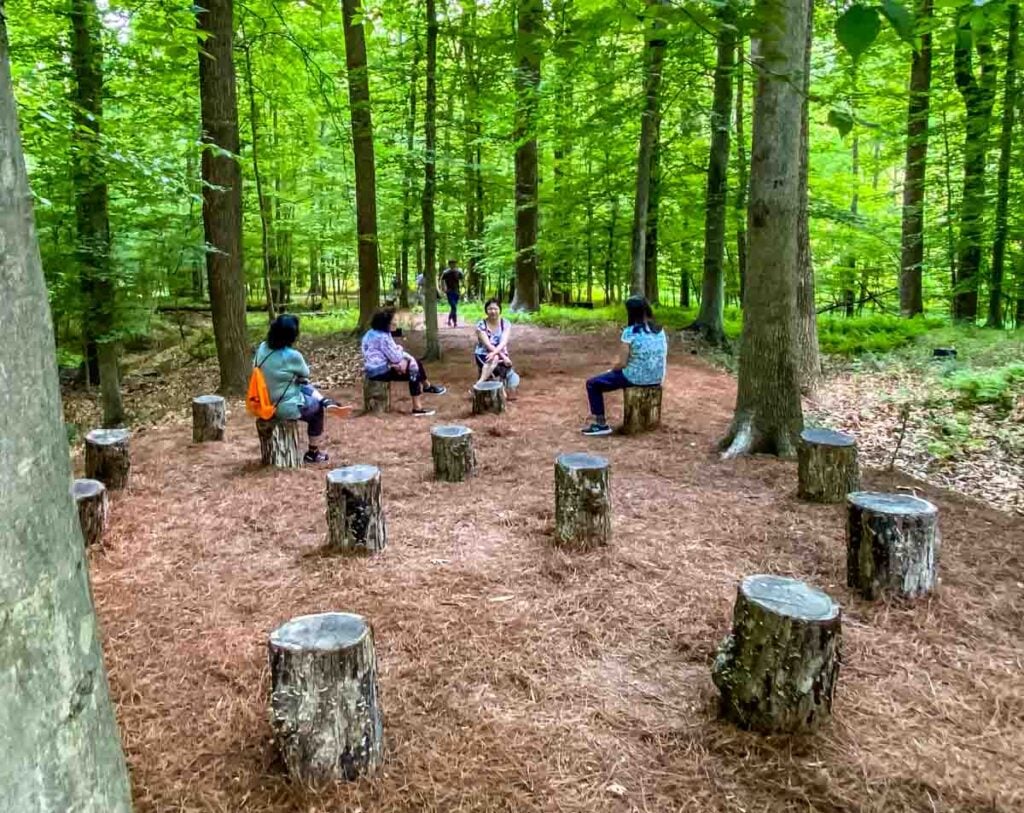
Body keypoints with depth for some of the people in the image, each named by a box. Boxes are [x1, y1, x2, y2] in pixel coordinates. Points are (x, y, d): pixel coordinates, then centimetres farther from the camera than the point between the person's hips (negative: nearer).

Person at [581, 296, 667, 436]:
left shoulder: (630, 332, -16)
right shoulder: (659, 330, 3)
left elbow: (622, 363, -16)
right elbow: (660, 356, 12)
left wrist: (612, 369, 7)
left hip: (636, 378, -7)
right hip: (656, 378, 7)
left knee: (592, 384, 9)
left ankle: (601, 424, 7)